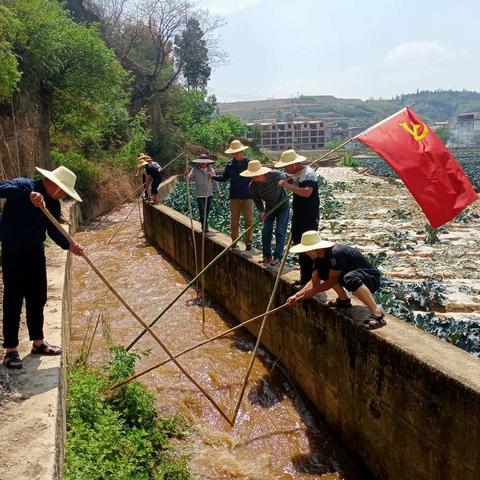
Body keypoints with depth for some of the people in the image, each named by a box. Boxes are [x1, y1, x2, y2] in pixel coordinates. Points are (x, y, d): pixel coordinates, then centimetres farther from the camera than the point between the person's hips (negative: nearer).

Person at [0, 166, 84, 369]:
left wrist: (69, 245, -17)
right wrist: (28, 194, -42)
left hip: (36, 252, 7)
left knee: (38, 298, 14)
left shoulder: (53, 204, 4)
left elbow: (53, 230, 0)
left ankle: (38, 342, 28)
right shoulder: (24, 185, -15)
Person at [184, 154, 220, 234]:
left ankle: (204, 226, 28)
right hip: (200, 195, -3)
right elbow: (190, 176, -19)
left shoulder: (211, 170, 2)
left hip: (209, 194, 4)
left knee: (207, 211, 13)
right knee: (202, 211, -10)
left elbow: (214, 181, 9)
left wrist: (217, 191, 13)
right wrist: (187, 175, -42)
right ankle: (205, 227, -4)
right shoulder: (195, 170, -6)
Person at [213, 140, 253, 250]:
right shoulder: (230, 164, 6)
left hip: (247, 196, -2)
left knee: (248, 221, -1)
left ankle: (248, 243, 7)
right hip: (234, 196, 3)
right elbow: (224, 178, 13)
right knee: (234, 221, 7)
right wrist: (213, 177, -2)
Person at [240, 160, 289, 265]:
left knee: (280, 231, -7)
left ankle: (277, 256, -3)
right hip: (269, 207, 3)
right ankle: (267, 255, 11)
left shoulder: (275, 175, -29)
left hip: (283, 206, -3)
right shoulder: (253, 186, -22)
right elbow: (257, 200, -7)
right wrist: (261, 211, -21)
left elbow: (285, 177, -5)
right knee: (265, 231, -1)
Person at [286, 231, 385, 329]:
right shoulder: (320, 256, 2)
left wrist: (310, 292, -15)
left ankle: (377, 315, -38)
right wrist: (297, 295, -5)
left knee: (350, 278, -41)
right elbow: (315, 282, 4)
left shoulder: (336, 253, -27)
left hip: (371, 279, -9)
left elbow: (332, 281, -24)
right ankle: (344, 300, 14)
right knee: (321, 272, 6)